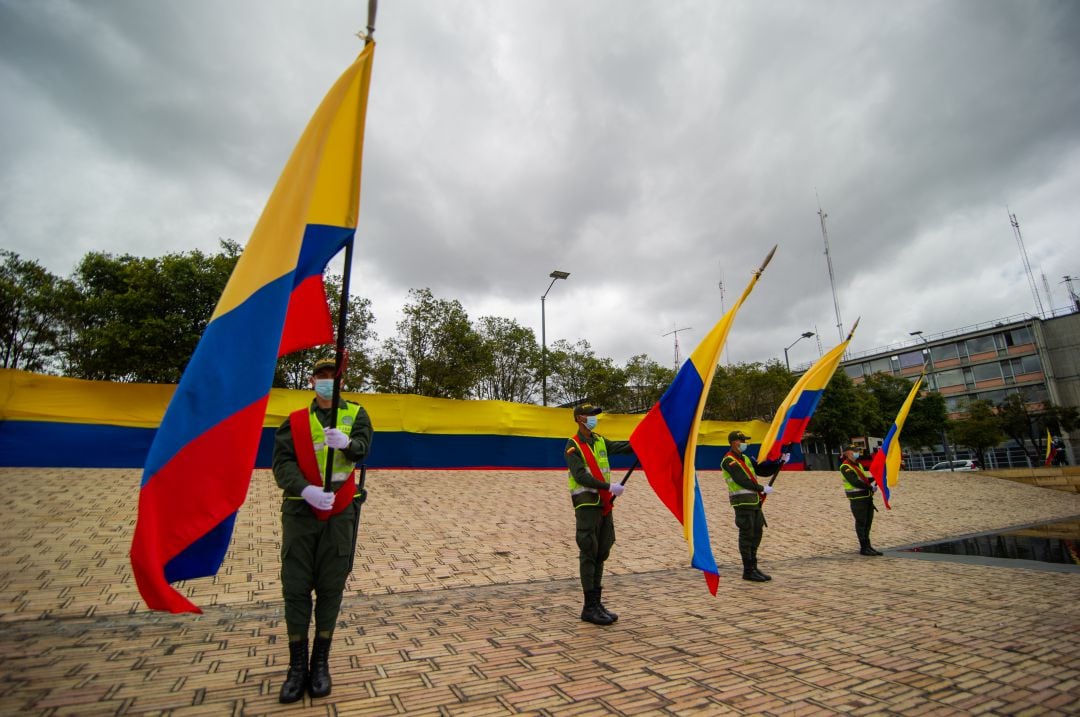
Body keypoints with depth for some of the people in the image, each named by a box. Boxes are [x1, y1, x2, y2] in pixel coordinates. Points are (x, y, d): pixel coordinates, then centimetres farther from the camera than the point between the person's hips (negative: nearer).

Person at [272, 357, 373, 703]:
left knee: (331, 587, 7)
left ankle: (321, 662, 24)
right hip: (300, 510, 1)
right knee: (295, 586, 5)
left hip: (341, 512, -1)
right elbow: (282, 462, -5)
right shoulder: (295, 421, 7)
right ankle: (297, 665, 22)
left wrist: (346, 443, -35)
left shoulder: (356, 414, 5)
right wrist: (305, 490, -23)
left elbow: (362, 449, -12)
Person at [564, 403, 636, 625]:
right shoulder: (573, 446, -9)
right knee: (589, 555, -1)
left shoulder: (599, 440, 13)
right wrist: (609, 487, -25)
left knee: (601, 554, 12)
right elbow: (581, 476, -20)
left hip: (604, 503, 7)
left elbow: (620, 447, 2)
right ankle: (589, 608, 8)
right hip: (587, 504, -7)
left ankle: (597, 603, 23)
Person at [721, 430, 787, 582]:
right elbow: (742, 481, -19)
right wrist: (762, 489, -12)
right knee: (746, 535, -4)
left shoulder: (746, 458, 18)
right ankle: (748, 571, 4)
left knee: (757, 533, 12)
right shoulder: (729, 461, -11)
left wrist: (780, 461, 8)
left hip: (754, 500, 9)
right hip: (743, 501, -9)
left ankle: (753, 568, 21)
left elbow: (764, 471, 18)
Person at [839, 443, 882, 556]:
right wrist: (871, 487, -18)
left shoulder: (857, 464, 18)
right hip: (857, 498, -9)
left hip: (867, 496, 9)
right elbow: (855, 482, -21)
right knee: (861, 523, -3)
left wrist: (874, 478, 3)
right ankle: (863, 548, 3)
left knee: (868, 522, 13)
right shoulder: (845, 467, -13)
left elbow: (864, 479, 19)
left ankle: (867, 546, 23)